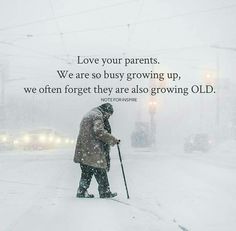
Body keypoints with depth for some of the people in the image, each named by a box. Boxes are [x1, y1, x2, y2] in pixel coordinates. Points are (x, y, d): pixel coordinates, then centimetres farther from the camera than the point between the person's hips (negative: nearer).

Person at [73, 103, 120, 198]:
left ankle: (82, 191, 10)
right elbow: (99, 132, -19)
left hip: (83, 151, 9)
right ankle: (104, 191, 1)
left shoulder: (88, 115, 24)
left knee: (87, 172, 12)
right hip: (93, 150, -9)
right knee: (100, 172, -2)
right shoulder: (98, 116, -8)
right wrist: (113, 140, -11)